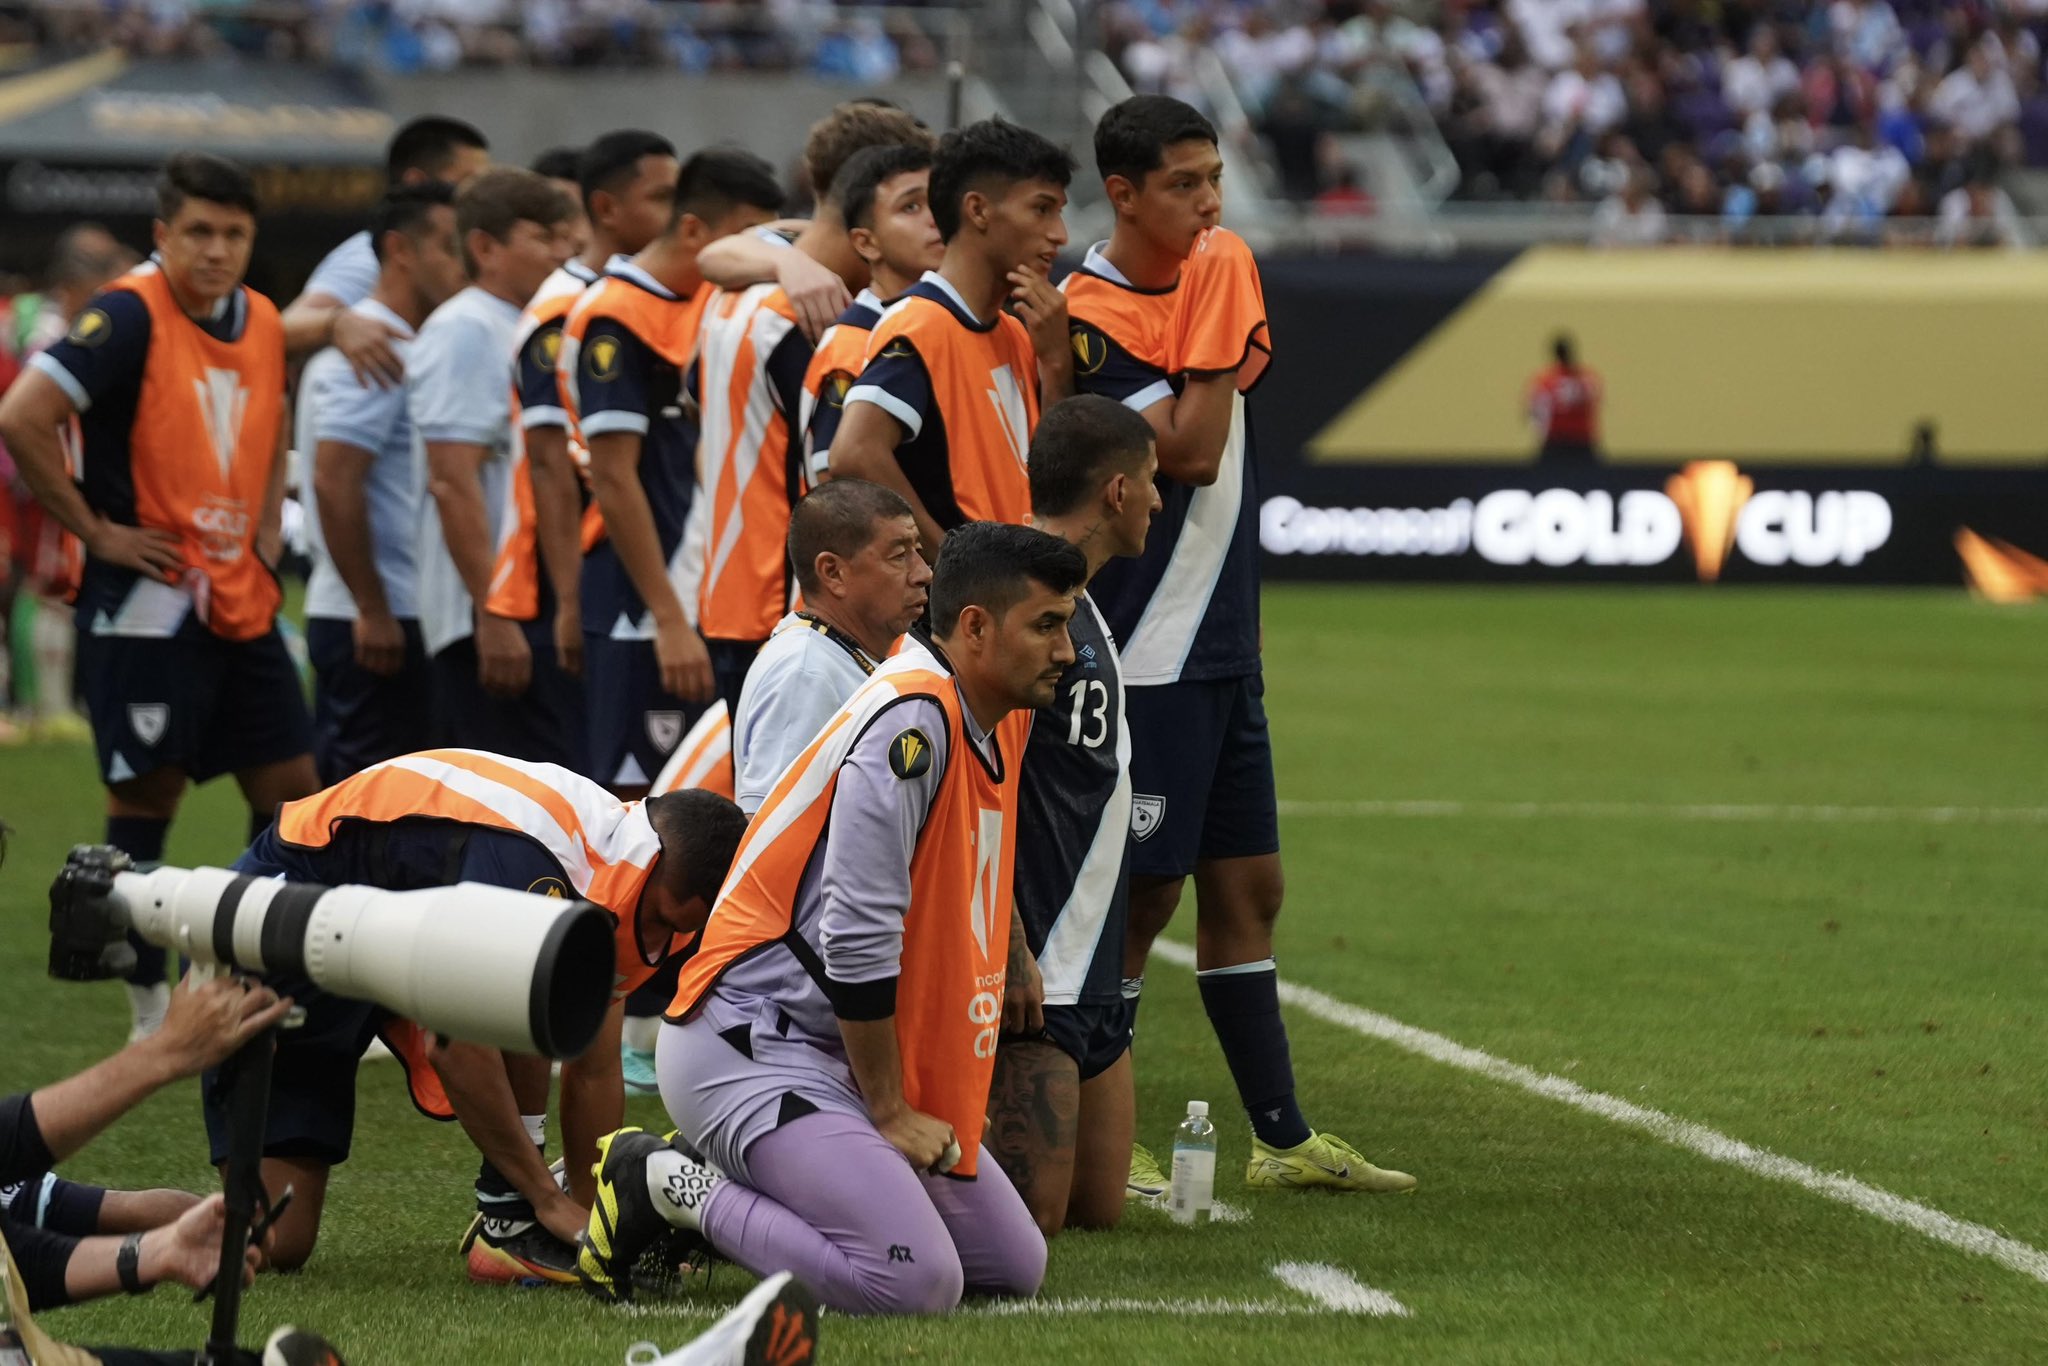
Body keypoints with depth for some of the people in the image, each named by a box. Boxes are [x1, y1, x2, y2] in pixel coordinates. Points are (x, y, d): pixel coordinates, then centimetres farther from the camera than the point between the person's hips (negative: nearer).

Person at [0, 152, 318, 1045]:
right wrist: (96, 530, -16)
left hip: (241, 602, 7)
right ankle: (151, 1010, 6)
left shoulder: (261, 323, 8)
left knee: (290, 788, 6)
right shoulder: (130, 317, -14)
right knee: (147, 798, -2)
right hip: (148, 600, -7)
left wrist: (266, 525, 14)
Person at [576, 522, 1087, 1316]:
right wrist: (891, 1114, -15)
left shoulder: (1003, 721, 10)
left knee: (1014, 1266, 8)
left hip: (850, 1057, 10)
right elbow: (858, 942, -21)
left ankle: (719, 1186, 13)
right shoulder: (910, 721, -19)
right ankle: (668, 1187, -5)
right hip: (753, 1046, -10)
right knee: (915, 1283, -23)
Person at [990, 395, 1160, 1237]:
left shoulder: (1077, 600, 17)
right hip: (1034, 966, -10)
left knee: (1098, 1206, 9)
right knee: (1035, 1216, -15)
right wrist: (1006, 947, -23)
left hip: (1089, 966, 10)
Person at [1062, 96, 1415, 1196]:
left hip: (1223, 642, 8)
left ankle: (1282, 1137, 17)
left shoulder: (1217, 267, 10)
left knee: (1245, 888, 11)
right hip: (1143, 655, -8)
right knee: (1140, 894, -5)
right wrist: (1210, 325, -18)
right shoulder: (1090, 318, -15)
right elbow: (1192, 452, -19)